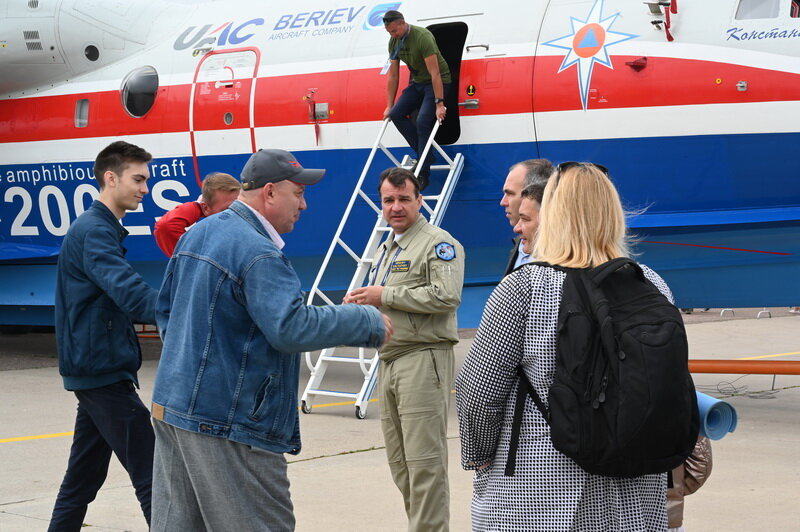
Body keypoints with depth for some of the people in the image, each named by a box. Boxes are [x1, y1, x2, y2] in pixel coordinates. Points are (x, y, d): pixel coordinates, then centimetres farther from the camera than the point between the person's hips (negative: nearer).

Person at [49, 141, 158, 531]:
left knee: (83, 478, 12)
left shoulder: (100, 228, 17)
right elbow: (131, 294, -29)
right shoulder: (94, 231, -14)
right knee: (151, 476, -10)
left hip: (95, 370, 10)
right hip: (104, 371, -10)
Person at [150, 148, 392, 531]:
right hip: (226, 425, -10)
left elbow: (165, 308, 22)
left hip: (170, 407, 10)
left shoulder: (197, 234, 13)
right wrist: (368, 324, -16)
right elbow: (292, 327, -26)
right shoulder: (258, 254, -18)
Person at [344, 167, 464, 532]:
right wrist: (362, 304, 10)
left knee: (424, 461, -10)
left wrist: (386, 296, -15)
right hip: (388, 361, 9)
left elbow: (446, 296, -20)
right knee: (399, 462, 11)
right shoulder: (385, 249, 22)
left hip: (423, 360, -9)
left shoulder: (438, 243, -6)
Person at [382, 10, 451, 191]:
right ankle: (426, 155, -7)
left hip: (437, 82, -7)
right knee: (396, 114, -12)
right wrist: (389, 106, 4)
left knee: (423, 122, -22)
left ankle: (423, 174, -16)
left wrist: (439, 104, -31)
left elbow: (435, 73, -28)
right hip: (417, 82, 7)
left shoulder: (422, 37, -26)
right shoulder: (394, 42, -3)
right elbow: (393, 76, 6)